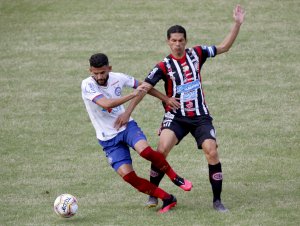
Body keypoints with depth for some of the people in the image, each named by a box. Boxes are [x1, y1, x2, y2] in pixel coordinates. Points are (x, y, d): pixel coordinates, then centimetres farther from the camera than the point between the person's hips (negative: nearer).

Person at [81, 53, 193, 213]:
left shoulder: (118, 78, -7)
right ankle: (167, 199, -4)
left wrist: (165, 98, 15)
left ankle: (175, 178, -6)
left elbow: (142, 86, 12)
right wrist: (133, 95, -37)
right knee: (127, 175, -16)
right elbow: (105, 104, -35)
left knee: (145, 150, -30)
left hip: (127, 126, 1)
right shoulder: (88, 85, -18)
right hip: (108, 139, -1)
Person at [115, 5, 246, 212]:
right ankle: (152, 195, -6)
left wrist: (237, 24, 0)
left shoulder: (196, 54, 3)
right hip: (175, 116, -2)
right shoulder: (164, 66, -5)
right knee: (162, 150, -23)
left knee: (212, 152, -16)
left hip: (201, 117, 2)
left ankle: (217, 201, -4)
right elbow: (145, 88, -8)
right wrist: (128, 112, -15)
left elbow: (224, 47, 9)